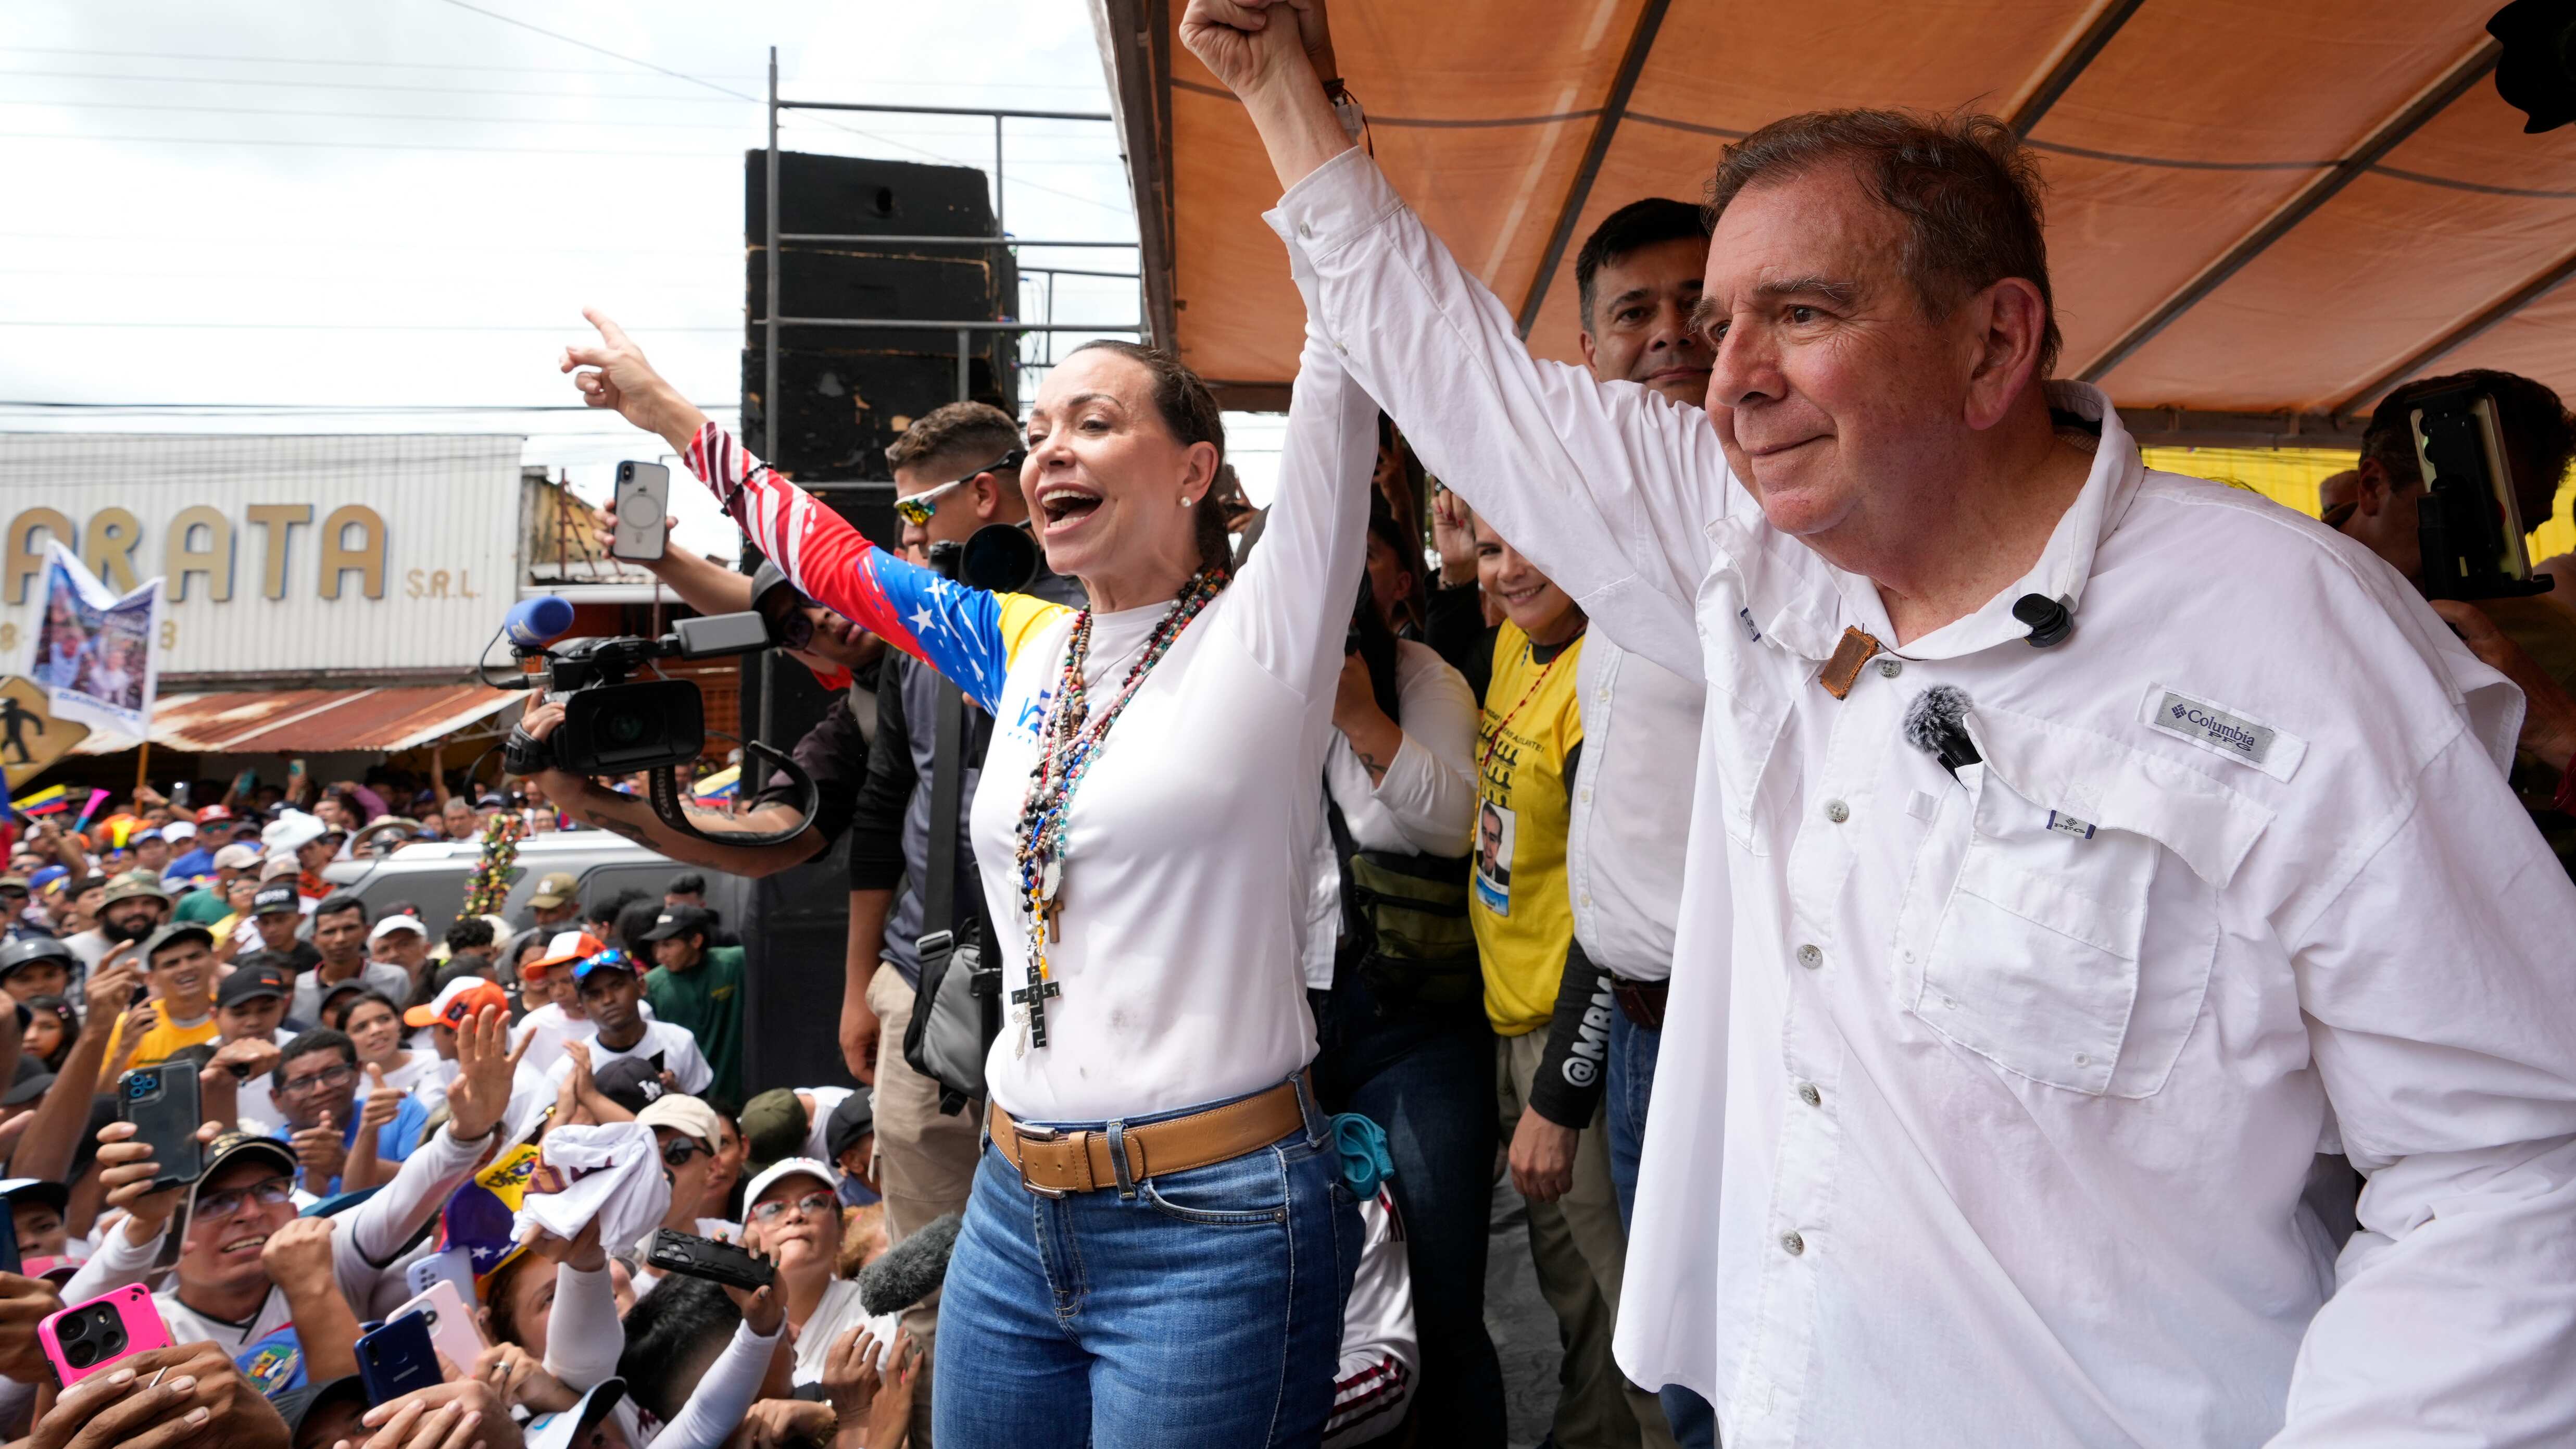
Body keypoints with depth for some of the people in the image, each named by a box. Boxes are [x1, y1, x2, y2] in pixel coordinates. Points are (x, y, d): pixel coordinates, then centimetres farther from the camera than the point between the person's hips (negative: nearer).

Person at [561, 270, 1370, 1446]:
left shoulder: (1259, 634, -8)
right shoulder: (1028, 647, 9)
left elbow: (1336, 389, -14)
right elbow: (840, 564, 22)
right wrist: (672, 415, 29)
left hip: (1214, 1227, -6)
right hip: (1015, 1212, 6)